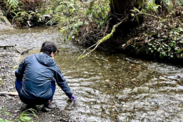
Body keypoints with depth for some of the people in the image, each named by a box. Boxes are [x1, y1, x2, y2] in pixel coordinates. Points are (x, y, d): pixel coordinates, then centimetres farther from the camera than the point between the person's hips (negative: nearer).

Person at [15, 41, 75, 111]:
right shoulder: (53, 65, 9)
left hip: (26, 99, 0)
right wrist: (70, 95, 38)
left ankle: (30, 104, 20)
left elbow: (18, 74, 15)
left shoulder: (29, 58, 5)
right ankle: (48, 103, 11)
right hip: (43, 99, 1)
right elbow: (62, 82, 22)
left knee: (18, 80, 27)